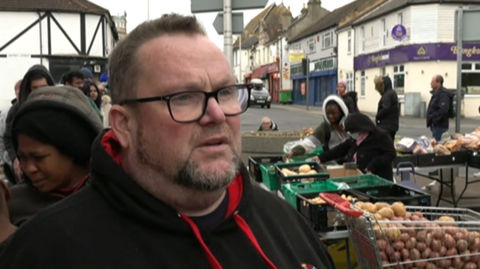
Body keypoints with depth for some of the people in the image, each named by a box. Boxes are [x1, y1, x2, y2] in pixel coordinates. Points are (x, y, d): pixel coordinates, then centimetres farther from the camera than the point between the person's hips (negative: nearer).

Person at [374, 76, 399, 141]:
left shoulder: (387, 95, -15)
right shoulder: (393, 93, 18)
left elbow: (385, 109, -25)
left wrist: (377, 117, -8)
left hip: (386, 126, -10)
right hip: (392, 125, 10)